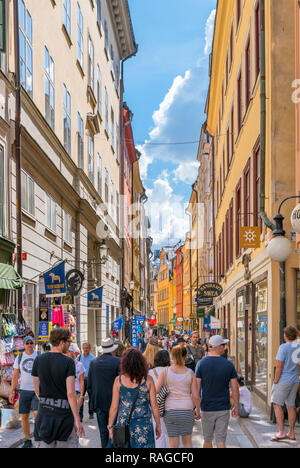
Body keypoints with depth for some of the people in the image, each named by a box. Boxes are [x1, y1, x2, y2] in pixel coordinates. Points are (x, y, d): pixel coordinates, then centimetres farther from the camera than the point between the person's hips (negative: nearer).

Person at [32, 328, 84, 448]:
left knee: (43, 444, 5)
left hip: (44, 412, 4)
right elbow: (70, 393, -17)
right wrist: (78, 420, -13)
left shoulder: (39, 360, 1)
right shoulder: (68, 362, -12)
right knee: (70, 444, 8)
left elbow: (37, 389, 9)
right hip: (64, 412, -4)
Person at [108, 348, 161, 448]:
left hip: (123, 424, 1)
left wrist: (110, 426, 10)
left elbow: (114, 407, -1)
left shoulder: (119, 380, -5)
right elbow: (154, 405, -2)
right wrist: (158, 425, 10)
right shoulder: (148, 380, -6)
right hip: (144, 424, -1)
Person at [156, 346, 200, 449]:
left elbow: (156, 391, -10)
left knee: (173, 444, 7)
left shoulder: (165, 372, -3)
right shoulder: (190, 373, -3)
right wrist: (198, 410, 12)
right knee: (187, 442, 17)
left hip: (170, 411, 0)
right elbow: (195, 396, -2)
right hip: (187, 410, 0)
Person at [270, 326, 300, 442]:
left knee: (277, 404, -1)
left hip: (283, 380, -7)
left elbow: (279, 366, -17)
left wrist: (275, 381, -9)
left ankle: (281, 432, -7)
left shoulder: (284, 347, -14)